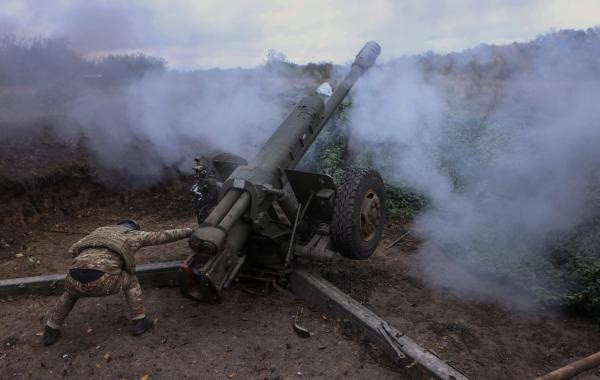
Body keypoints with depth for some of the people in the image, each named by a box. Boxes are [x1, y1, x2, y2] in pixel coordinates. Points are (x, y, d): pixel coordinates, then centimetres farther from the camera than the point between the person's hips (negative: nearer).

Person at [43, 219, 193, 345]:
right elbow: (164, 236, 26)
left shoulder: (100, 230, 32)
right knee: (130, 280, 27)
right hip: (100, 281, -4)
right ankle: (139, 322, 26)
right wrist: (190, 231, 37)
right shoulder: (133, 234, 21)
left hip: (74, 280, 4)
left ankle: (51, 331, 41)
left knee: (70, 293, 40)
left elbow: (74, 250, 34)